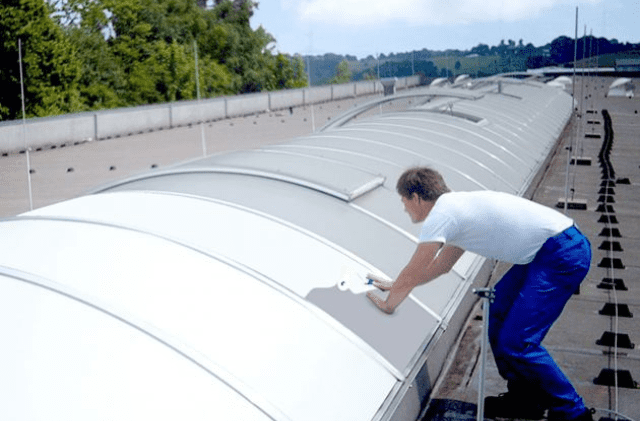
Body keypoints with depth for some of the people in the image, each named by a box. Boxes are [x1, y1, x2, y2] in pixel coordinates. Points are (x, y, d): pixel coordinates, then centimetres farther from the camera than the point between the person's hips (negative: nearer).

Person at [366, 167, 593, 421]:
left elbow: (412, 275, -5)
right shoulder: (457, 207, 18)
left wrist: (388, 304, 13)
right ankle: (525, 398, 27)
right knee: (497, 315, 16)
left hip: (563, 255, -10)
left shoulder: (441, 214, -12)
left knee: (515, 342, -10)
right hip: (545, 252, 10)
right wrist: (397, 286, 36)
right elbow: (442, 265, 32)